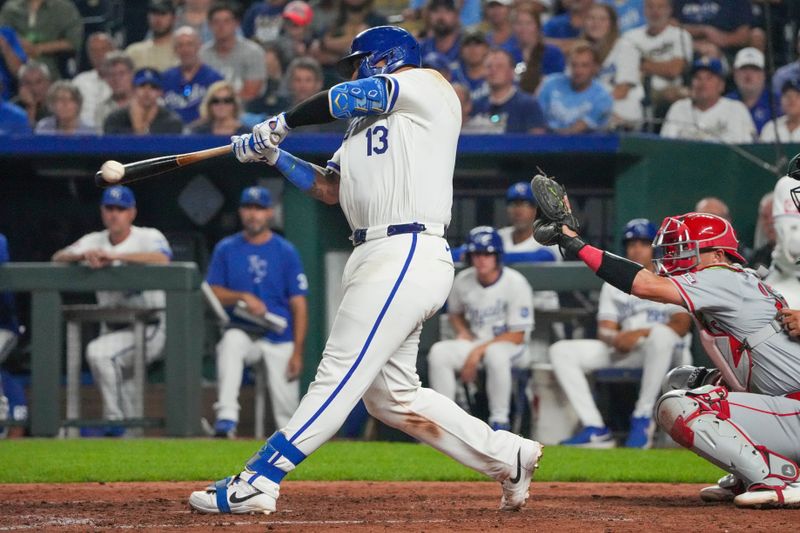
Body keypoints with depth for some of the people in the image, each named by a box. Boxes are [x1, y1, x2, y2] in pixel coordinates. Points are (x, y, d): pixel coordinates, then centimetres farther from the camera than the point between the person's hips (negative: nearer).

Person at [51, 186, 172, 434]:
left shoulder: (148, 237, -5)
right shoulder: (94, 241, 11)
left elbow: (162, 259, -28)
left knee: (98, 351, -27)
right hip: (112, 328, 7)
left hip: (149, 328, -7)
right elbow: (57, 258, -2)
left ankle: (115, 420, -18)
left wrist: (113, 256, -33)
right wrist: (83, 255, -24)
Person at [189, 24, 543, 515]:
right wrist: (274, 155, 14)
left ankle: (257, 482, -17)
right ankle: (509, 457, 16)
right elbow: (329, 189, 24)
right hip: (382, 259, 10)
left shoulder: (427, 86, 2)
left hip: (406, 254, -10)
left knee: (340, 376, -12)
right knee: (392, 396, 10)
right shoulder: (366, 124, 28)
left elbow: (346, 98, -6)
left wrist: (279, 124, 5)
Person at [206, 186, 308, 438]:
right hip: (242, 332, 0)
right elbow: (213, 293, 3)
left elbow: (299, 304, 0)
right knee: (230, 341, -36)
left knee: (287, 412, -13)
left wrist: (297, 352, -8)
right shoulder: (226, 249, 7)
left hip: (279, 339, 0)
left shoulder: (286, 252, 3)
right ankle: (226, 418, -42)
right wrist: (242, 297, -17)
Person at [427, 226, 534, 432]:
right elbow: (454, 313, 23)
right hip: (474, 342, 5)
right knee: (439, 351, -22)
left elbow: (517, 336, -15)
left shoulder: (515, 283, -14)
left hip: (511, 346, -5)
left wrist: (478, 352, -19)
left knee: (495, 353, -40)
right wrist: (463, 332, 0)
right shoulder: (463, 280, 1)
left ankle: (500, 420, -28)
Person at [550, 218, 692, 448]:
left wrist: (642, 333, -20)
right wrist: (615, 338, -14)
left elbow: (682, 325, -7)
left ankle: (642, 418, -32)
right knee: (561, 351, -12)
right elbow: (604, 330, 12)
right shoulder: (614, 284, 22)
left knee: (659, 334, -42)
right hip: (623, 352, 5)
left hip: (668, 353, -5)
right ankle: (595, 429, -24)